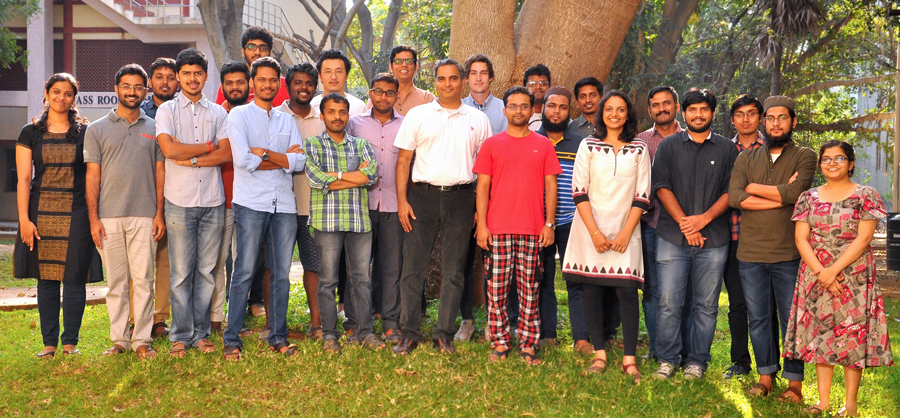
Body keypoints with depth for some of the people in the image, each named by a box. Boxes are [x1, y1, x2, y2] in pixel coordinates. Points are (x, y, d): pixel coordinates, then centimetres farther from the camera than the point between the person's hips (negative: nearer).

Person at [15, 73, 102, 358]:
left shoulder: (84, 132, 7)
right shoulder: (31, 133, 7)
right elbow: (24, 179, 3)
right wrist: (24, 218, -5)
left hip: (76, 213, -1)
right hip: (42, 212, 1)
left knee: (74, 278, -1)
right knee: (46, 279, 5)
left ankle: (70, 342, 10)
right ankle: (49, 342, 14)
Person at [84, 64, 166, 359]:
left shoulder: (154, 129, 10)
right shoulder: (97, 129, 9)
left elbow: (160, 173, 9)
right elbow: (92, 176, 5)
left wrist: (159, 213, 0)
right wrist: (93, 218, -2)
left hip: (144, 216, 0)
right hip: (109, 216, 0)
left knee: (143, 280, -1)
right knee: (116, 281, 5)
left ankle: (142, 339, 6)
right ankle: (119, 339, 13)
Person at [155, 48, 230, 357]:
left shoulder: (218, 113, 12)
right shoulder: (167, 110, 6)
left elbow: (227, 154, -1)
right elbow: (169, 149, -10)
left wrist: (190, 159, -9)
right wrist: (208, 146, -3)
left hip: (213, 201, 2)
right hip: (180, 201, -2)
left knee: (207, 271, 5)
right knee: (181, 273, -1)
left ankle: (202, 333, 15)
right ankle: (180, 336, 9)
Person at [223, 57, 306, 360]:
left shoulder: (287, 121, 18)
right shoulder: (239, 115, 5)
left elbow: (300, 161, 3)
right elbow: (243, 160, -10)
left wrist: (263, 153, -6)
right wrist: (282, 158, -2)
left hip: (284, 204, 4)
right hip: (251, 203, -4)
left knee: (281, 273, 5)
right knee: (244, 272, -6)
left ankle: (278, 336, 14)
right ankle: (232, 339, 1)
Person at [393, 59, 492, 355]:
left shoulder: (478, 120, 10)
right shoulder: (417, 115, 8)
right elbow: (404, 160, 6)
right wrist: (402, 200, -3)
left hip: (460, 199, 1)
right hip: (422, 196, 0)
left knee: (453, 270, 4)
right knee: (413, 266, -1)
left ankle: (444, 334, 14)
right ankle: (409, 333, 7)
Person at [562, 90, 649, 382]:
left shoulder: (639, 150, 8)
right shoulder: (588, 146, 7)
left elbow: (642, 196, 4)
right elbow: (579, 191, 0)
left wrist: (626, 233, -7)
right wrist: (595, 232, -8)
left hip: (625, 230, 0)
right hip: (590, 229, 0)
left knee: (627, 290, -8)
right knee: (592, 289, 0)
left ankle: (629, 358, -3)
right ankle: (599, 353, 9)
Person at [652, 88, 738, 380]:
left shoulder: (727, 150, 12)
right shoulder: (669, 146, 11)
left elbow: (731, 191, 4)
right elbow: (661, 186, 2)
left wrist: (705, 218, -10)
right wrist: (683, 222, -8)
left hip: (713, 239, 1)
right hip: (672, 236, 0)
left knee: (706, 304, 4)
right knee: (668, 302, -3)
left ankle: (697, 361, 15)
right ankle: (667, 359, 9)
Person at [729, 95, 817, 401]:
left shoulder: (805, 156, 3)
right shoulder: (747, 158, 11)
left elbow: (795, 192, -15)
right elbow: (734, 196, -5)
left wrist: (754, 188, -5)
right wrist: (780, 196, -10)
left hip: (788, 253, -3)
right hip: (750, 253, 3)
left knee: (791, 318, 3)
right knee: (757, 318, 10)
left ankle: (795, 382, 14)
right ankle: (765, 376, 22)